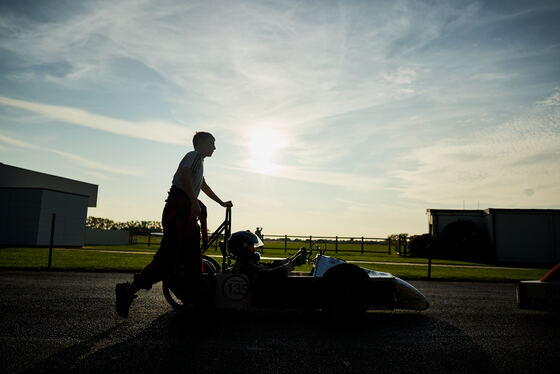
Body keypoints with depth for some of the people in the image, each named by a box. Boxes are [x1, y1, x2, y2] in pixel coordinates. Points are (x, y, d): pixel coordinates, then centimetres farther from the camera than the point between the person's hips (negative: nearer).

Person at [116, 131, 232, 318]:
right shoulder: (194, 155, 0)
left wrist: (222, 203, 49)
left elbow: (203, 186, 43)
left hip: (188, 213, 11)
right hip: (179, 210, -11)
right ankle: (129, 290, -12)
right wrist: (194, 202, -26)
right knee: (170, 257, -17)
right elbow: (184, 176, -19)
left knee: (193, 258, 8)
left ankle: (197, 299, 12)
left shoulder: (199, 161, 30)